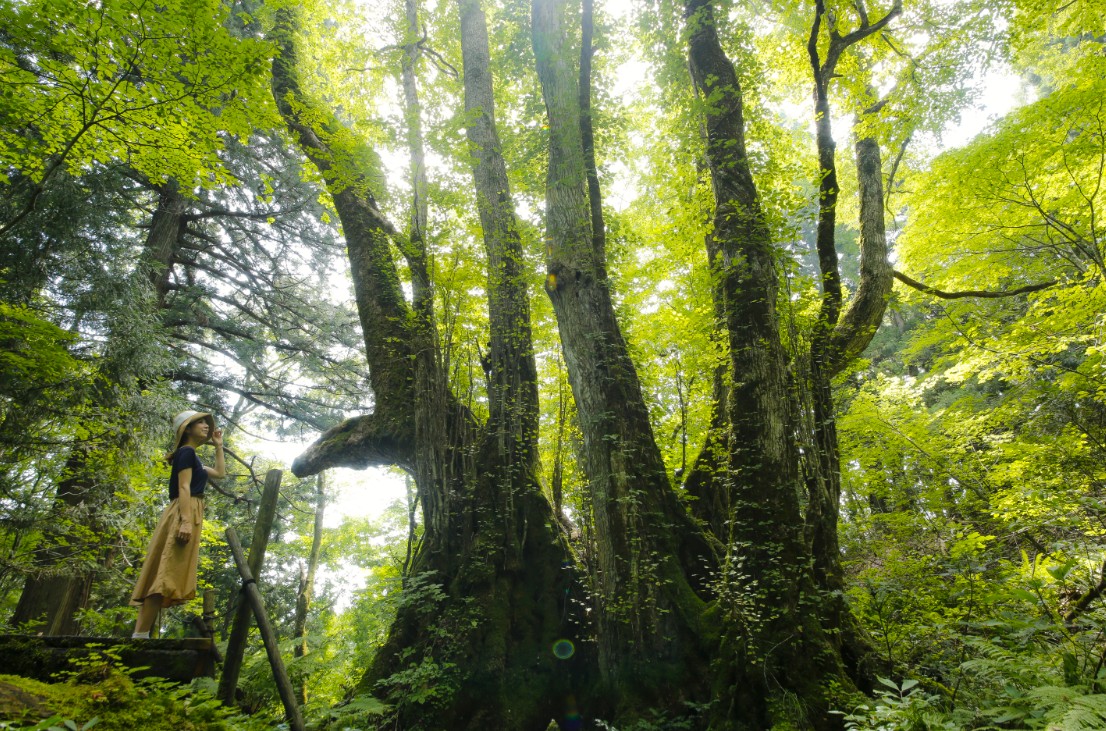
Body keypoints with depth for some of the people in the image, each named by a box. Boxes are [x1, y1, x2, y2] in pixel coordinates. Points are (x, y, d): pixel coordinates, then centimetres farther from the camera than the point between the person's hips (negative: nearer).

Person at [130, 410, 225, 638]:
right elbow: (184, 487, -15)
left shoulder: (192, 457, 25)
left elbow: (220, 473, 38)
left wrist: (218, 446, 36)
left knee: (166, 575, 4)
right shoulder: (186, 451, -4)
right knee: (167, 573, -16)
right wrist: (186, 521, -24)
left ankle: (140, 634, 3)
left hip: (188, 516, 10)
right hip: (184, 515, -10)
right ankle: (141, 634, -20)